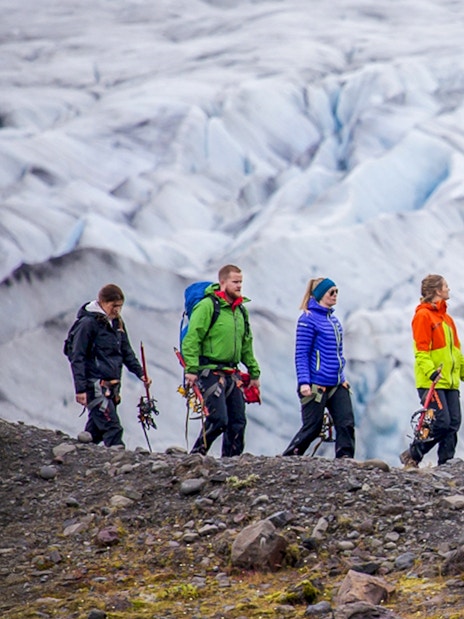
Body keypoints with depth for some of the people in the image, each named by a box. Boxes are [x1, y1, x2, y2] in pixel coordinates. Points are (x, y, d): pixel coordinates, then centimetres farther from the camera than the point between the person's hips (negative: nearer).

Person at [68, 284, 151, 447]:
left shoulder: (117, 323, 13)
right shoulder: (88, 323, -10)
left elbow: (126, 352, 23)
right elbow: (77, 358, -12)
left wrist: (140, 373, 9)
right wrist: (80, 389, -17)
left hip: (112, 385, 8)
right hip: (95, 385, -8)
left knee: (96, 430, 12)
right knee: (112, 428, -16)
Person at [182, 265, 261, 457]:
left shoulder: (240, 311, 16)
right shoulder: (207, 306, -9)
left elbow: (246, 345, 25)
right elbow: (192, 338, -14)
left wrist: (254, 373, 23)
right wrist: (191, 368, -22)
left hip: (231, 374, 8)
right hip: (211, 371, -8)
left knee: (238, 422, 5)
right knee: (218, 419, -15)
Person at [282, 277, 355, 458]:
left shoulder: (333, 320, 14)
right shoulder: (308, 319, -9)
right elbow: (301, 354, -12)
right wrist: (304, 382, -19)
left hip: (337, 385, 7)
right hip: (316, 386, -7)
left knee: (346, 423, -5)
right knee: (312, 428, -1)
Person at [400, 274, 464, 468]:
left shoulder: (446, 318, 20)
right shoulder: (423, 315, -7)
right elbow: (421, 350, -14)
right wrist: (430, 372, -25)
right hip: (431, 382, -9)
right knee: (441, 423, -14)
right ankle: (411, 455, 0)